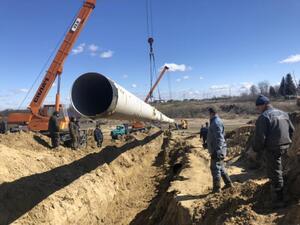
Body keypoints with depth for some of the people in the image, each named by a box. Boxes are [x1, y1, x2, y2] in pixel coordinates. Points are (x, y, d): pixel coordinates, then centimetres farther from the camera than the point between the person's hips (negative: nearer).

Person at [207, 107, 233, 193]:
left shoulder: (216, 123, -17)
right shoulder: (216, 122, 15)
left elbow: (219, 138, -24)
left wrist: (217, 151, -25)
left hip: (217, 150, -10)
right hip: (216, 150, 10)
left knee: (215, 168, -3)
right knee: (220, 167, 19)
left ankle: (216, 188, 5)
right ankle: (228, 183, 29)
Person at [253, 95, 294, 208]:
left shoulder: (264, 117, -17)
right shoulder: (283, 114, 10)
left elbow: (259, 137, -20)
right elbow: (291, 130, 18)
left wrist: (256, 149, -5)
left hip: (272, 149, -9)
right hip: (284, 147, 9)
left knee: (275, 175, 2)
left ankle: (278, 201, 14)